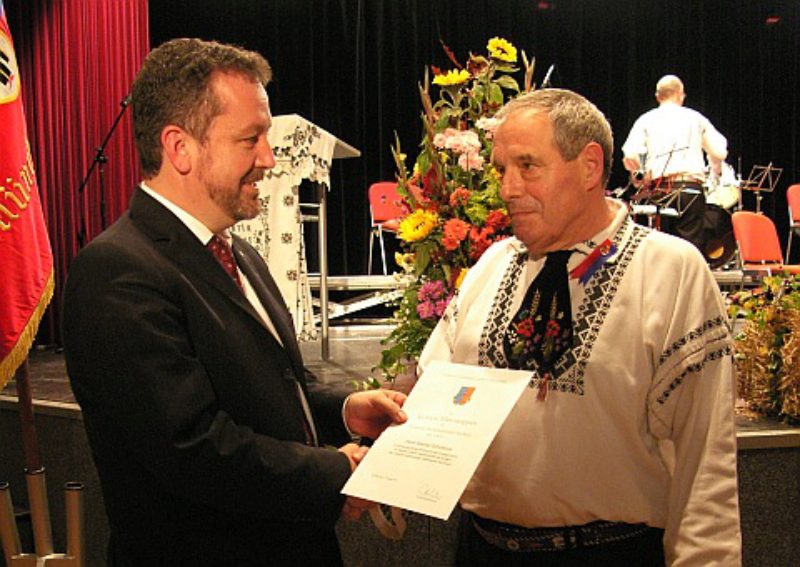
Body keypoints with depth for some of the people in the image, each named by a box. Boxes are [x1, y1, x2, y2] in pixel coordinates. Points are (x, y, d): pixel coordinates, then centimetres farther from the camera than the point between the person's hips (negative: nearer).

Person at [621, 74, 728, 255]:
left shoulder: (646, 120, 11)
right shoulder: (695, 118, 13)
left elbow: (630, 155, -3)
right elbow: (719, 153, 10)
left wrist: (641, 173, 15)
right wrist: (715, 173, 30)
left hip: (659, 190, 1)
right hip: (691, 189, 0)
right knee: (693, 247, -2)